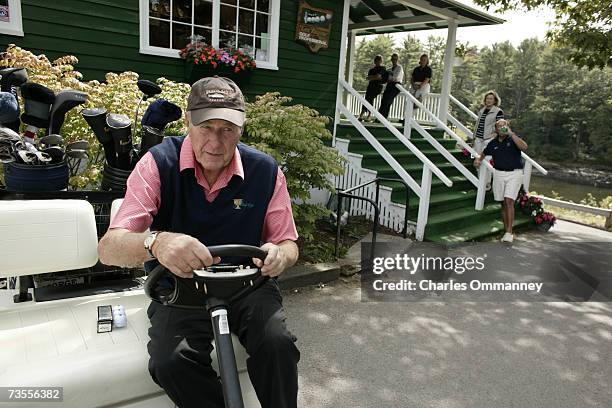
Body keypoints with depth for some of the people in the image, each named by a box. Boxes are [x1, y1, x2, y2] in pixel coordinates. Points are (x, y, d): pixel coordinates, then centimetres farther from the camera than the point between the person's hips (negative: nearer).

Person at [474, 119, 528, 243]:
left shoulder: (513, 139, -2)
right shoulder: (493, 143, 9)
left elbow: (524, 147, -22)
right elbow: (483, 153, 27)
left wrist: (511, 133, -23)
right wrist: (478, 159, 7)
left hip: (514, 173, -4)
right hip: (499, 174, 4)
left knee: (509, 200, -16)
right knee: (503, 203, 7)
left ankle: (509, 232, -16)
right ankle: (506, 231, 14)